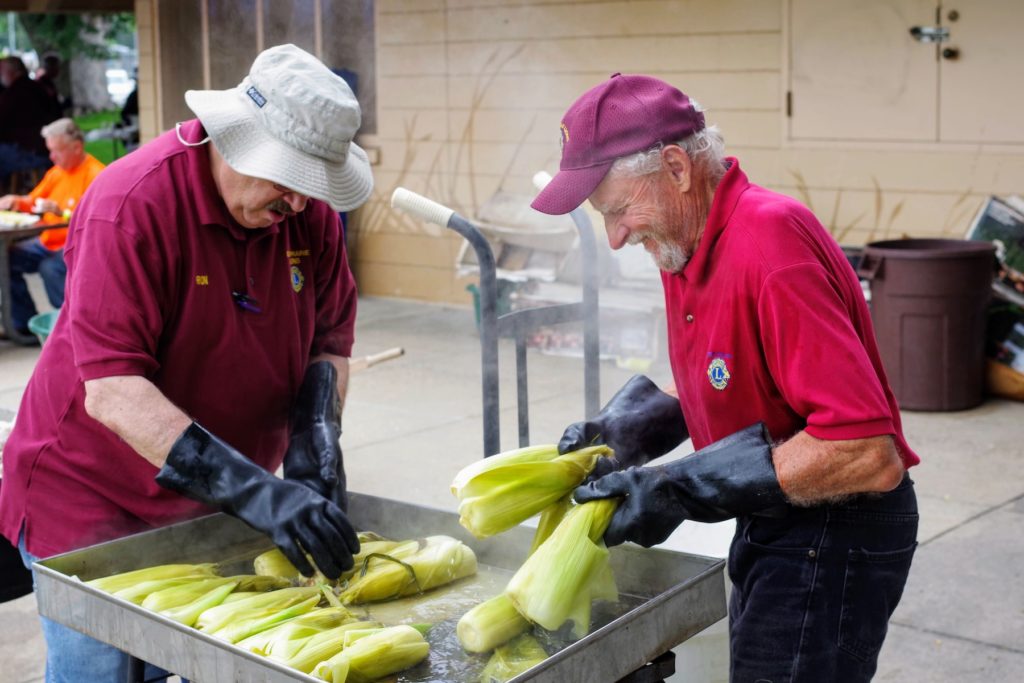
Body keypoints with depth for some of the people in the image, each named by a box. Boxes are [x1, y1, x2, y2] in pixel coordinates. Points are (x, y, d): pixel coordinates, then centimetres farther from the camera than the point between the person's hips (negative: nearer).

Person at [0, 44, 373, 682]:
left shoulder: (309, 206, -6)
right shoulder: (133, 204, -24)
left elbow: (330, 340, 4)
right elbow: (111, 392, -30)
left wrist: (316, 438, -16)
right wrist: (257, 491, -36)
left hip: (217, 509, 5)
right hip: (94, 504, -4)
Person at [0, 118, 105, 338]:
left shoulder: (96, 174, -13)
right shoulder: (56, 172, 11)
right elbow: (34, 200, 24)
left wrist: (61, 212, -29)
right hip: (48, 242, 8)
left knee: (50, 268, -35)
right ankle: (25, 323, 0)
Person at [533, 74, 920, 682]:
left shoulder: (769, 242, -27)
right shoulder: (688, 247, 2)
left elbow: (869, 455, -31)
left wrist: (680, 490, -28)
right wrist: (632, 427, -3)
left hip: (834, 535, -9)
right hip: (773, 528, 9)